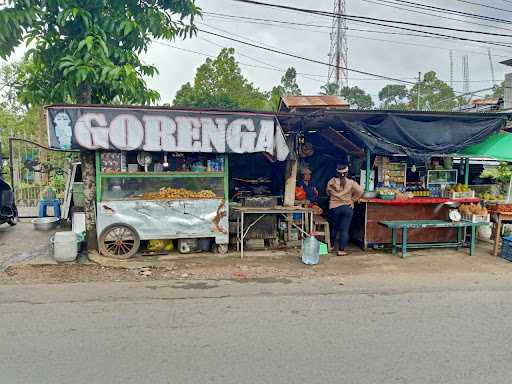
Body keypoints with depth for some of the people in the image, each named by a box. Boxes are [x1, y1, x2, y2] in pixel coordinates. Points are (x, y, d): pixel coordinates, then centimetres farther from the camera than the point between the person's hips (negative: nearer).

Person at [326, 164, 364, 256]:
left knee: (334, 228, 19)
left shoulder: (331, 182, -5)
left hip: (334, 208, 2)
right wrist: (353, 199, -4)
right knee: (344, 230, 2)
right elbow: (360, 191, -14)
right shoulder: (351, 183, -9)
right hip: (347, 208, -2)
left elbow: (328, 192, 6)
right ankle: (341, 250, 1)